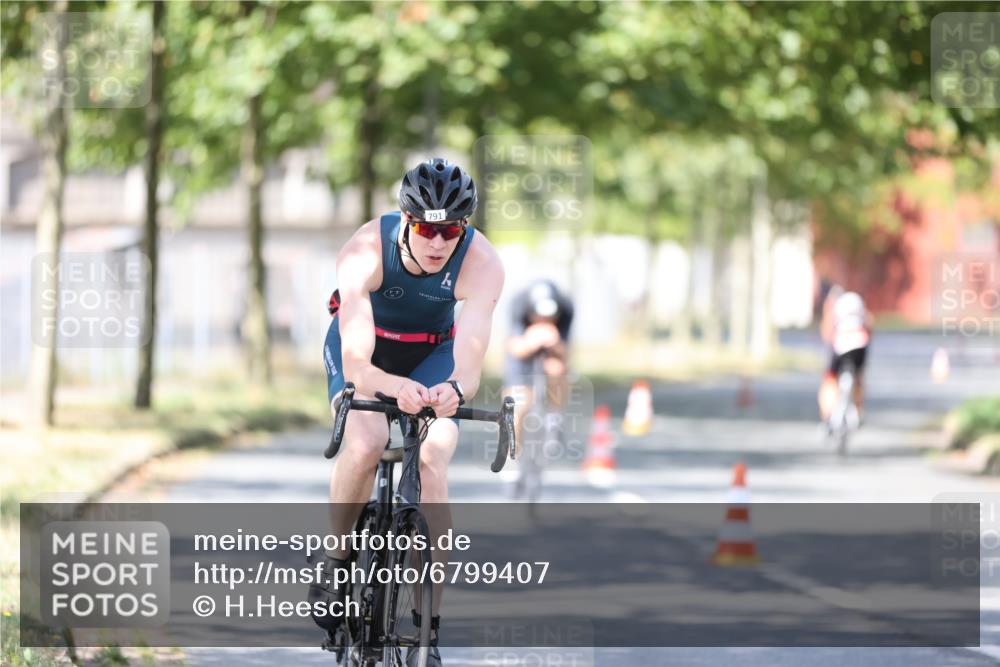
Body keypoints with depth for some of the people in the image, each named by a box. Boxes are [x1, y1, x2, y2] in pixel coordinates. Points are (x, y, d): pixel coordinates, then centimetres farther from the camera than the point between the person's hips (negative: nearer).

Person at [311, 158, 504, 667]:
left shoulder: (482, 263, -32)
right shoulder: (366, 251, -35)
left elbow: (469, 361, -40)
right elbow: (355, 363, -41)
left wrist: (453, 389, -64)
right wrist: (392, 387, -63)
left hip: (433, 354, 1)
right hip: (366, 349, -1)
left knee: (431, 463, -19)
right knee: (365, 442, -30)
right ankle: (335, 562, -4)